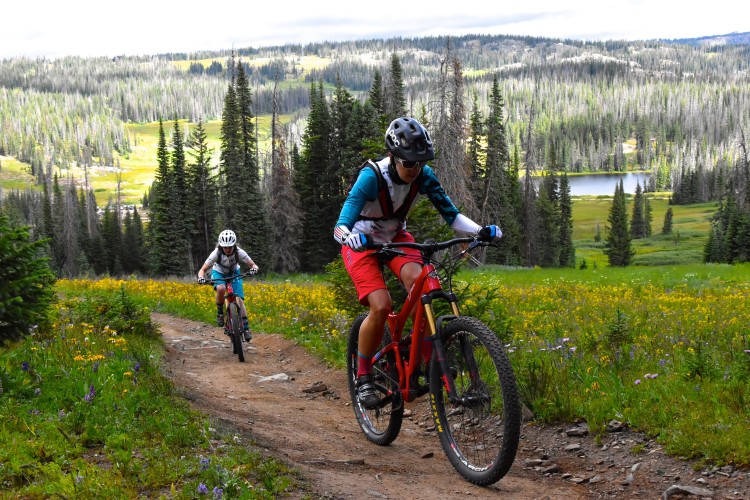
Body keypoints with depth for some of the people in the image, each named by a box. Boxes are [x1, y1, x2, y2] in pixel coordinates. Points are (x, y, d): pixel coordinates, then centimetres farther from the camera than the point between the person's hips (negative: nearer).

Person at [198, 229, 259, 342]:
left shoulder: (239, 252, -30)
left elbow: (253, 265, -27)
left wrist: (254, 268, -51)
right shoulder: (216, 253, -32)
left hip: (234, 273, 1)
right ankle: (220, 312, -11)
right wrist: (201, 278, -51)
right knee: (221, 289, -36)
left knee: (239, 299, -17)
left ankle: (246, 328, -11)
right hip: (219, 273, -1)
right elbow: (202, 270, -29)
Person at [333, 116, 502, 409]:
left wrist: (481, 230, -32)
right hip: (361, 242, -4)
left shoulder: (423, 176, -17)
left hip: (395, 236, 4)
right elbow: (341, 225, -38)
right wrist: (349, 236, -61)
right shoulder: (372, 177, -30)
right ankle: (363, 376, -5)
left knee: (418, 280, -29)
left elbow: (450, 214, -14)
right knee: (381, 306, -24)